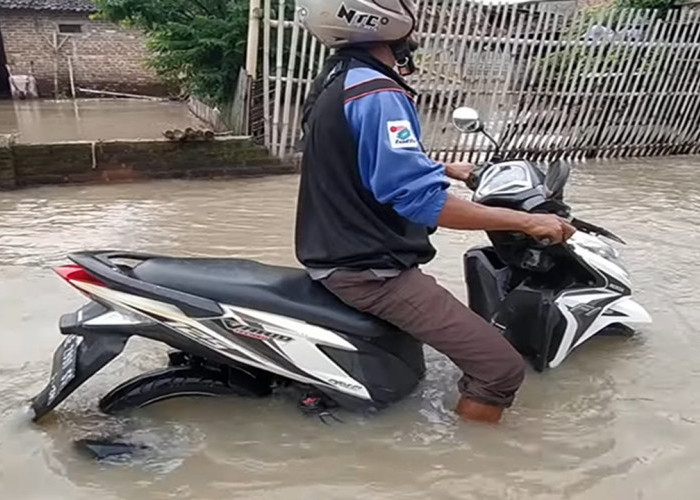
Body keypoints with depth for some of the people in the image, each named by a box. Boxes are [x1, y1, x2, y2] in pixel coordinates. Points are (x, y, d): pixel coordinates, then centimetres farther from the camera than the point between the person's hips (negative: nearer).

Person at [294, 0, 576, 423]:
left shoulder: (340, 76, 10)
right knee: (501, 367, -11)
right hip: (368, 269, -11)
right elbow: (421, 199, -31)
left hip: (339, 252, 11)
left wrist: (446, 170, 29)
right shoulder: (375, 93, -23)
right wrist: (526, 221, -23)